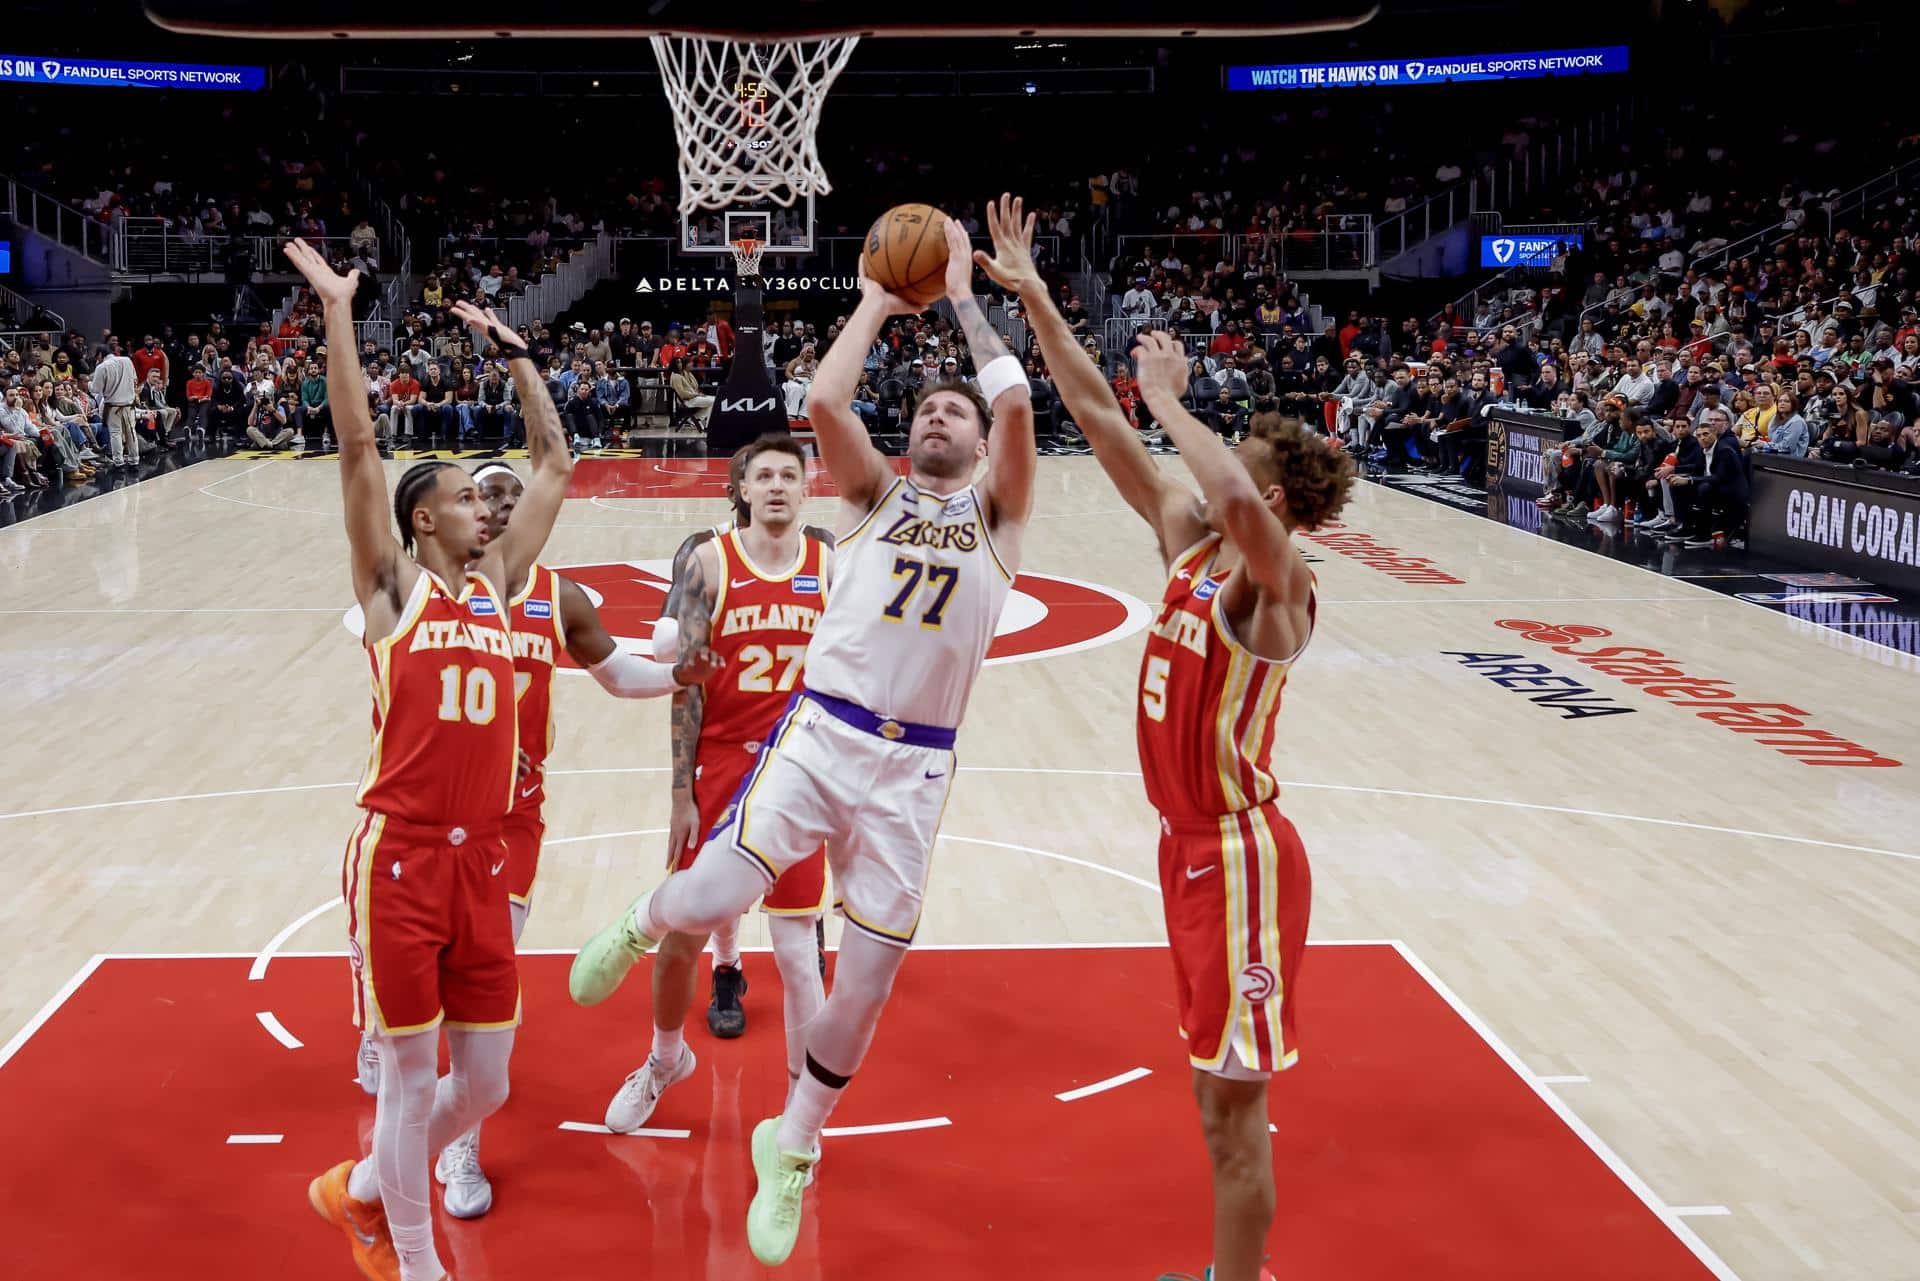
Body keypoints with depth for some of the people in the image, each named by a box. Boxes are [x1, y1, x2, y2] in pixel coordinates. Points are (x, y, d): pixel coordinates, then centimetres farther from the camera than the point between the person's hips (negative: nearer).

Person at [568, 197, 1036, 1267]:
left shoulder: (997, 514, 8)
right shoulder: (876, 496, 11)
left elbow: (1017, 403, -10)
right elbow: (826, 400, -7)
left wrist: (965, 294, 1)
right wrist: (878, 300, 4)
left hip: (916, 765, 0)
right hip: (823, 730, 0)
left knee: (868, 983, 4)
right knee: (711, 902, -16)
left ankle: (792, 1148, 28)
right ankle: (641, 926, 23)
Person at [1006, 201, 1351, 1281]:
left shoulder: (1281, 581, -19)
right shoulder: (1189, 541, 4)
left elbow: (1239, 500, -43)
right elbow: (1100, 423, 6)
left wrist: (1169, 398, -28)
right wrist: (1035, 301, 4)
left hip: (1241, 853, -9)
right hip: (1191, 841, 9)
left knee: (1235, 1101, 1)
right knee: (1217, 1084, 20)